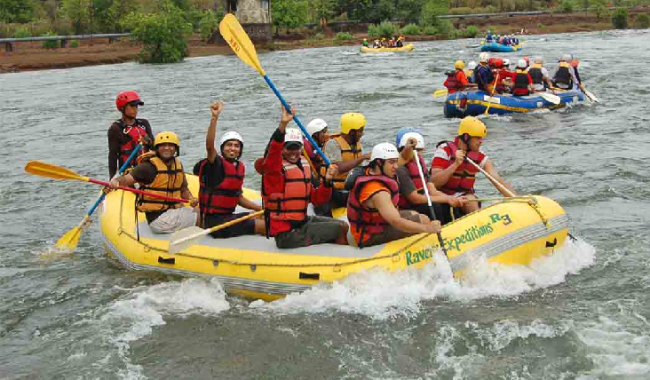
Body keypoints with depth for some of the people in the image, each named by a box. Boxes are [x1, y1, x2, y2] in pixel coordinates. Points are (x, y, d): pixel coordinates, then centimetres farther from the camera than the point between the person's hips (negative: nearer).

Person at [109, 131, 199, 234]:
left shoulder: (177, 164, 11)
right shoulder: (149, 166, -10)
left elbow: (184, 190, 18)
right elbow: (125, 179, -17)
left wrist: (191, 198, -3)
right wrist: (115, 181, -39)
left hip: (176, 211, 7)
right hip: (158, 217, -7)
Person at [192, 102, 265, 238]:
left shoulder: (240, 167, 13)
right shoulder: (217, 164, -10)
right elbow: (209, 146, -32)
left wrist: (262, 209, 15)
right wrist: (215, 117, -41)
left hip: (228, 216, 8)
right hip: (214, 221, -8)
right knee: (265, 226, -16)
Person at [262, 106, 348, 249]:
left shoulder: (304, 167, 10)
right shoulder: (275, 168, -14)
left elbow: (316, 199, 11)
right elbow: (274, 148, -37)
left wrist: (327, 181, -6)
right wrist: (283, 125, -51)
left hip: (302, 222, 8)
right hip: (287, 234, -8)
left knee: (343, 225, 14)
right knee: (341, 228, -4)